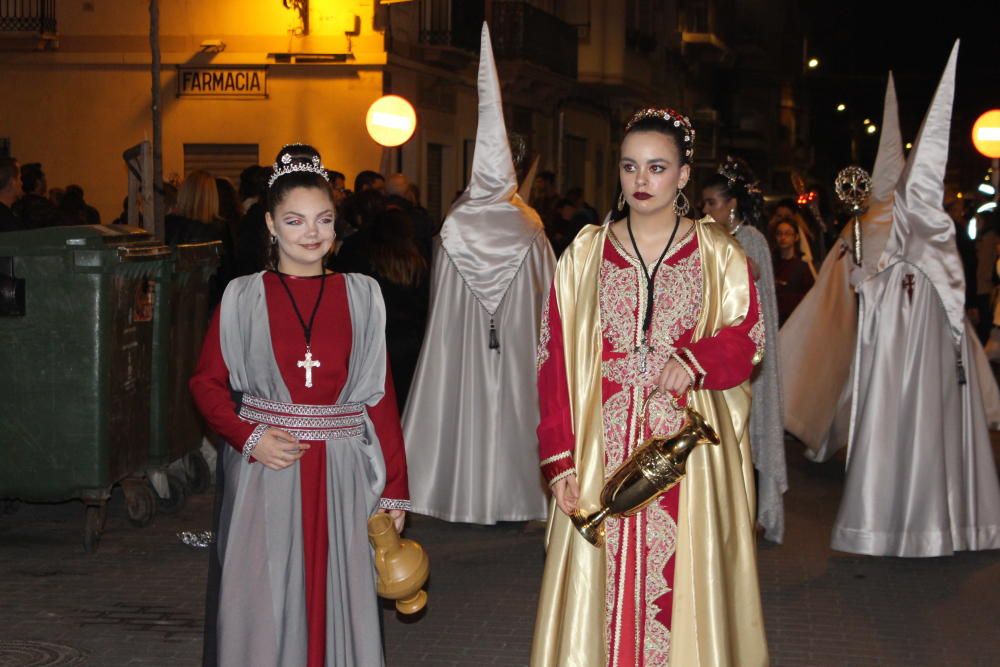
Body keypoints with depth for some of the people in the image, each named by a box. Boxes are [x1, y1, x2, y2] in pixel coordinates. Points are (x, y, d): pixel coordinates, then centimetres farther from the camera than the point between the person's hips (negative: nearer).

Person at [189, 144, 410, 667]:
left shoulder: (361, 296, 5)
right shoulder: (244, 298, 2)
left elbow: (380, 395, 4)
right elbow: (206, 383, 5)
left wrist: (394, 490, 3)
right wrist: (250, 437, -12)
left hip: (341, 473, 1)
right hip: (266, 468, -1)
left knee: (338, 599, 5)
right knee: (263, 606, 3)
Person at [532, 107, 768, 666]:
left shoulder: (719, 253, 5)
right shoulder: (586, 254, 6)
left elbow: (748, 339, 0)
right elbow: (556, 360, 1)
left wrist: (695, 360, -21)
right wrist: (561, 460, -6)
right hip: (605, 449, 1)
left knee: (685, 584, 2)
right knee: (601, 581, 3)